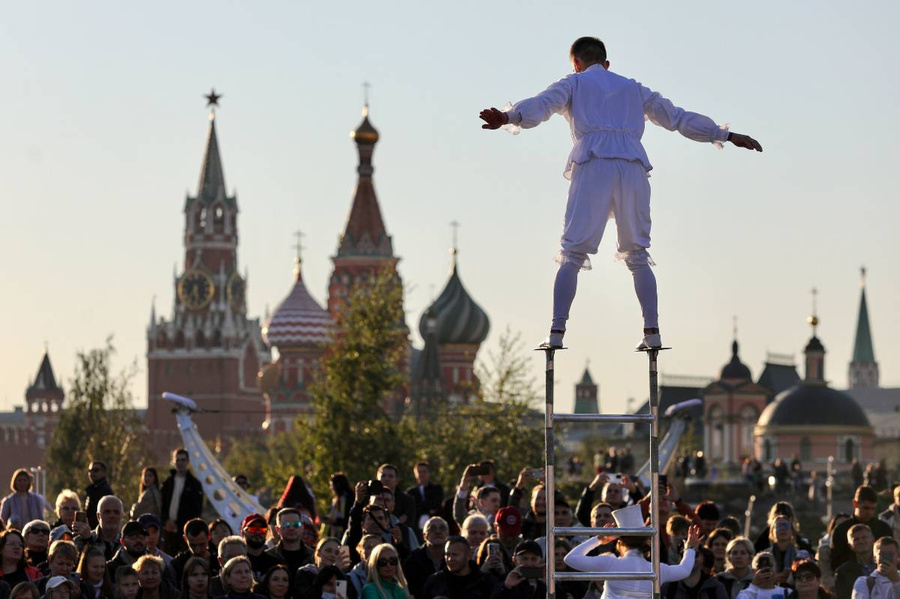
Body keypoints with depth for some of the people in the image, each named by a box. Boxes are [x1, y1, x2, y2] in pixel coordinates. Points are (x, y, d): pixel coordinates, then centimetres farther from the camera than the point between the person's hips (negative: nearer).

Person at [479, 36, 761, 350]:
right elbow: (680, 118, 32)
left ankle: (557, 333, -15)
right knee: (637, 256, 12)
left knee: (572, 255, -2)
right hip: (633, 168, 3)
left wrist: (508, 118, -22)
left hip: (593, 166, -3)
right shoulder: (633, 89, 30)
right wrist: (728, 136, 40)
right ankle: (652, 331, 0)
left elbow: (541, 104, -2)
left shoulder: (573, 84, 19)